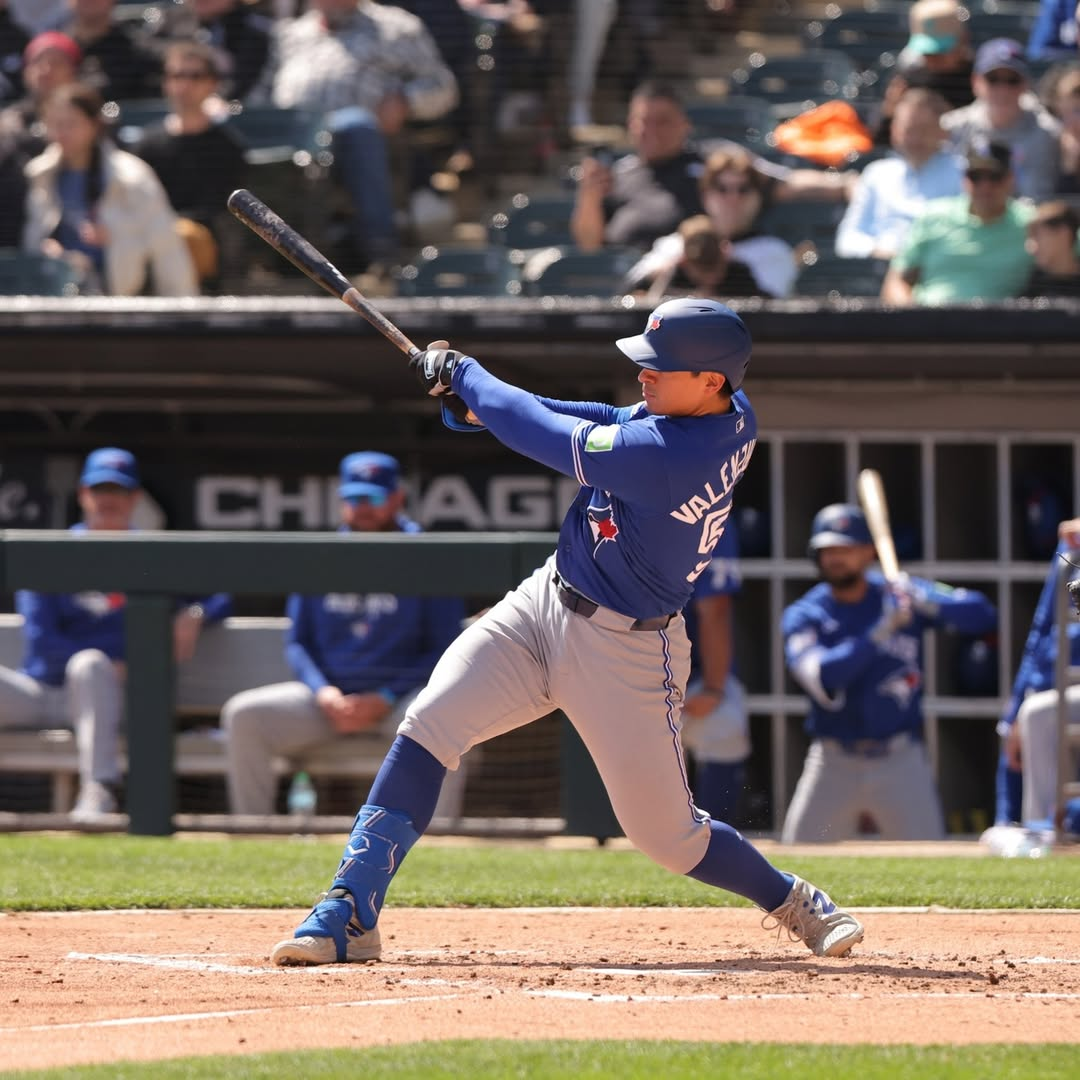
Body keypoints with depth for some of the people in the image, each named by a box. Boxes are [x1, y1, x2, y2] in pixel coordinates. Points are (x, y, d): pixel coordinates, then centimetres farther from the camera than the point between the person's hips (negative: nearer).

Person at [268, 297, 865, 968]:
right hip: (545, 604, 8)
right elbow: (613, 423, 8)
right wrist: (482, 405, -1)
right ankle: (350, 916, -9)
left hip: (624, 651, -8)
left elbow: (548, 438, -22)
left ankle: (796, 902, 32)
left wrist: (462, 372, -7)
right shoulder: (733, 413, -4)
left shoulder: (672, 457, -31)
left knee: (665, 832, 4)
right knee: (426, 730, -9)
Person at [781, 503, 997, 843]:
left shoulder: (902, 595, 1)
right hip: (833, 763, 0)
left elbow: (982, 615, -7)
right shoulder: (804, 615, -2)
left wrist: (927, 603, -24)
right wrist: (880, 633, -28)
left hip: (900, 762, 0)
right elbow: (822, 677, -20)